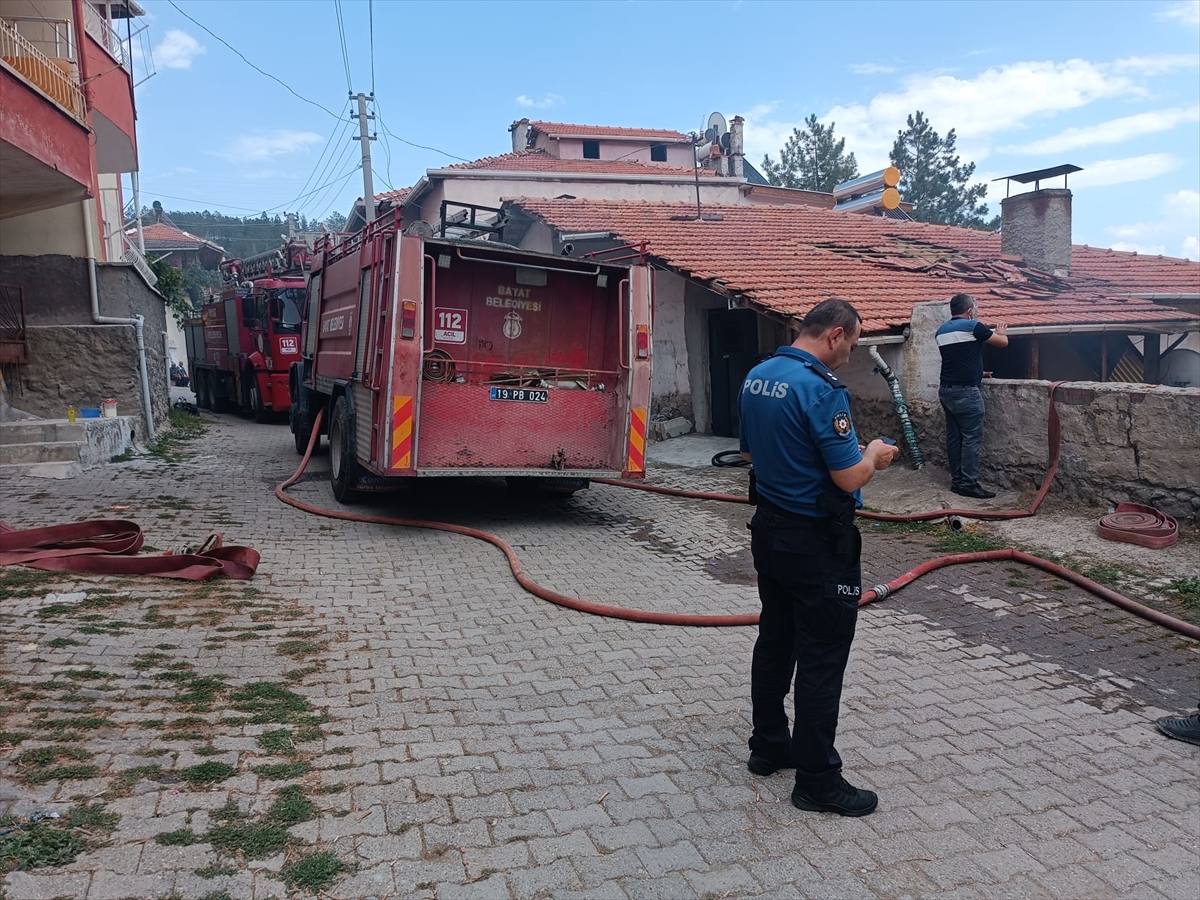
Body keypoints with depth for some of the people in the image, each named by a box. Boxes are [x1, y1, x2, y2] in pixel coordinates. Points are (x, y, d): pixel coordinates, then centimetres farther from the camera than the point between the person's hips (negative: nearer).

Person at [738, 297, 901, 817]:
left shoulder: (757, 377, 5)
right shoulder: (821, 388, -22)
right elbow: (850, 478, -22)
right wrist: (873, 455, -1)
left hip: (769, 529, 9)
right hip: (817, 542, -9)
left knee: (774, 642, 19)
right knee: (821, 659, 1)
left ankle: (769, 746, 32)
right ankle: (817, 780, 11)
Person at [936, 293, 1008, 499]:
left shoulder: (942, 330, 13)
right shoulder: (973, 326, -9)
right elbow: (1003, 342, 1)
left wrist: (978, 372, 36)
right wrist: (1001, 333, 24)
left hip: (946, 390, 8)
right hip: (965, 391, -8)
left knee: (954, 436, 10)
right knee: (971, 437, -5)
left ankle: (957, 480, 14)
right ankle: (968, 483, -5)